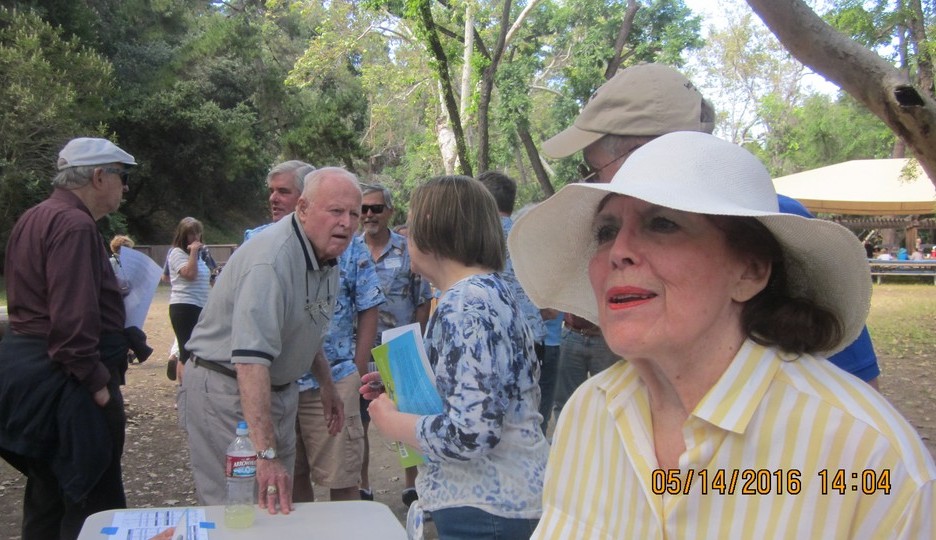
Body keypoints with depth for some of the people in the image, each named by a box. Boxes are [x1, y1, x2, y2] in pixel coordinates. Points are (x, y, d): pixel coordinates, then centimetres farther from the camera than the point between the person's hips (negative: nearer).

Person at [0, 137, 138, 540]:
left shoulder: (34, 218, 15)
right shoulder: (74, 225, -17)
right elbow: (72, 317, -24)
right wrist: (98, 382, -21)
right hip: (64, 379, -11)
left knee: (47, 495, 19)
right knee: (92, 498, -2)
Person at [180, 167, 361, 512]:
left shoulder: (326, 254, 3)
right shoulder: (272, 260, -28)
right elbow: (251, 359, -37)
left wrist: (326, 385, 21)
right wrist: (265, 452, -42)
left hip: (280, 390, 9)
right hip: (228, 391, -9)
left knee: (280, 503, 13)